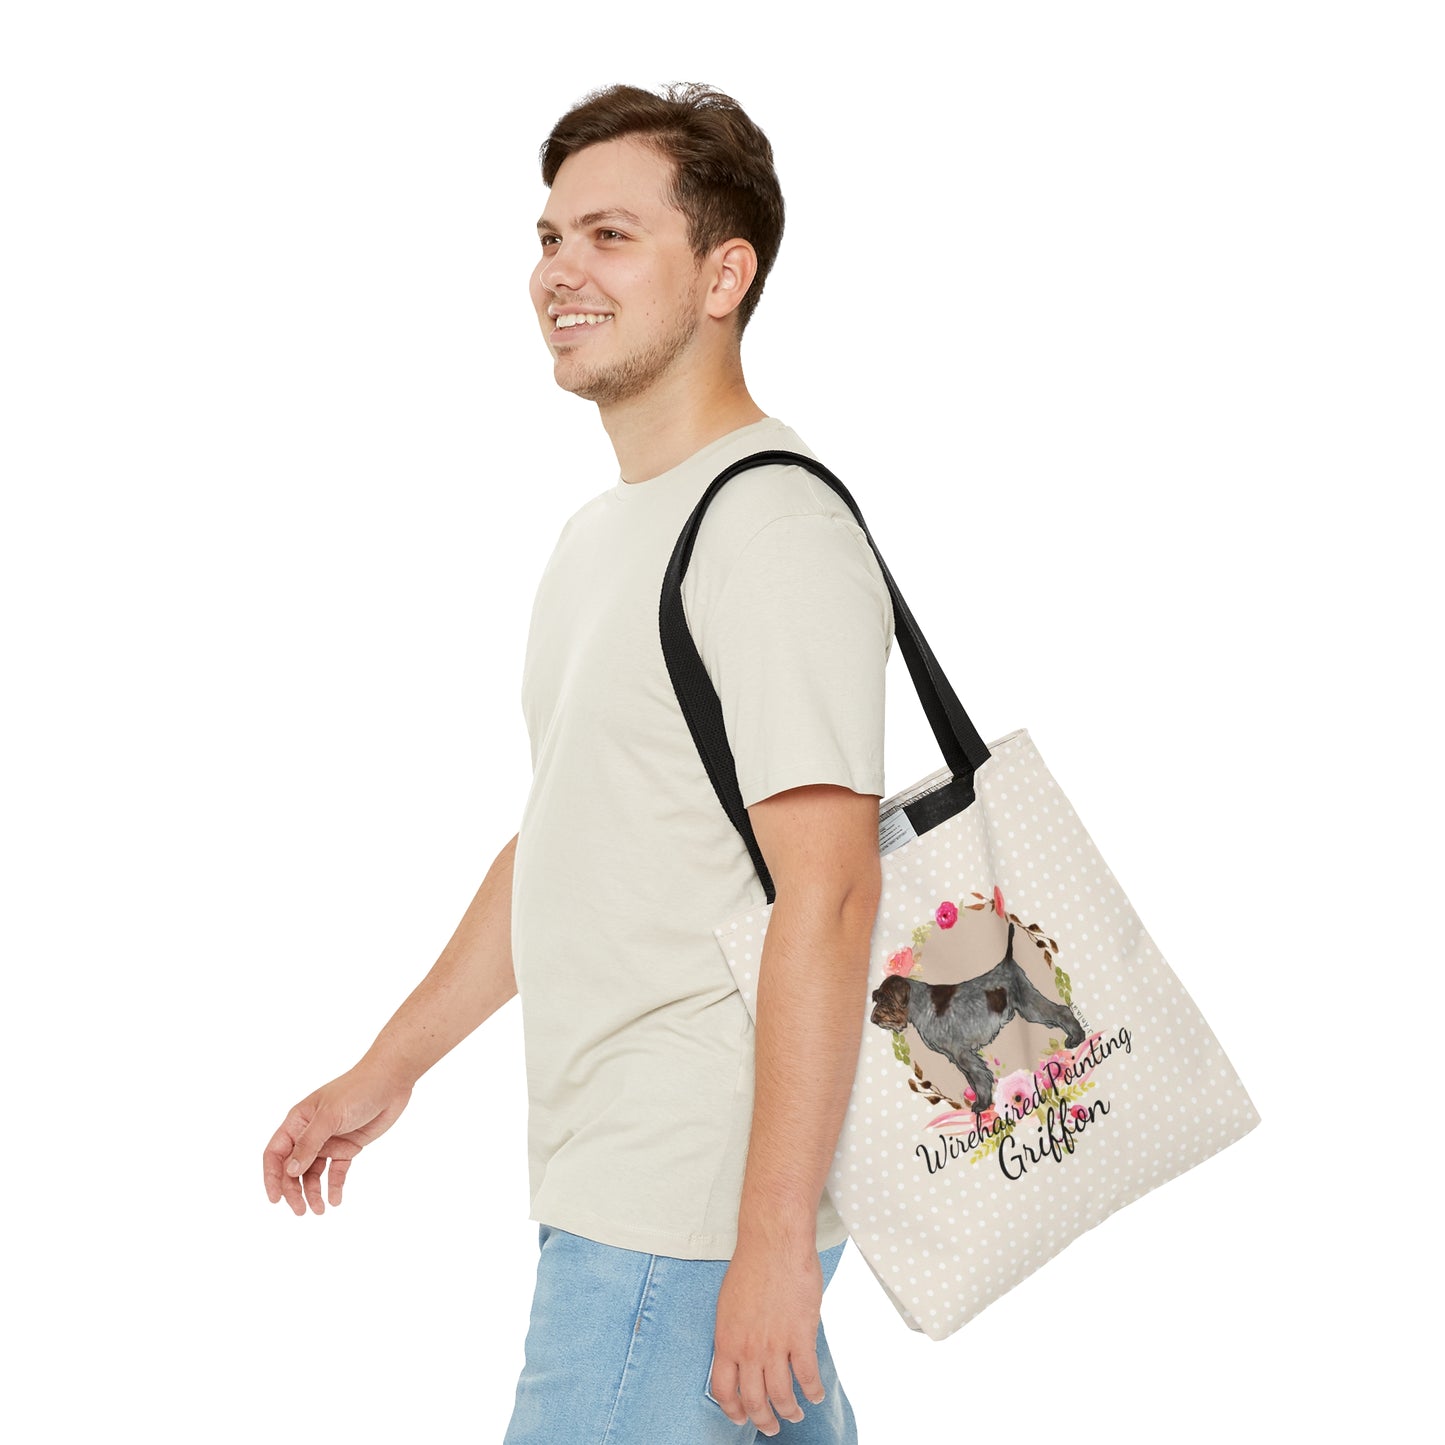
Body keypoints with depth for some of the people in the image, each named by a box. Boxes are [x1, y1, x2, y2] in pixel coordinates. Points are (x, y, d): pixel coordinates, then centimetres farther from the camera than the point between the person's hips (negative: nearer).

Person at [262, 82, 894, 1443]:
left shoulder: (774, 528, -16)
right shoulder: (603, 530, 16)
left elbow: (827, 894, -22)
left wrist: (774, 1236, -24)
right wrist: (388, 1069, 25)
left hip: (695, 1211, -9)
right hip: (605, 1177, 9)